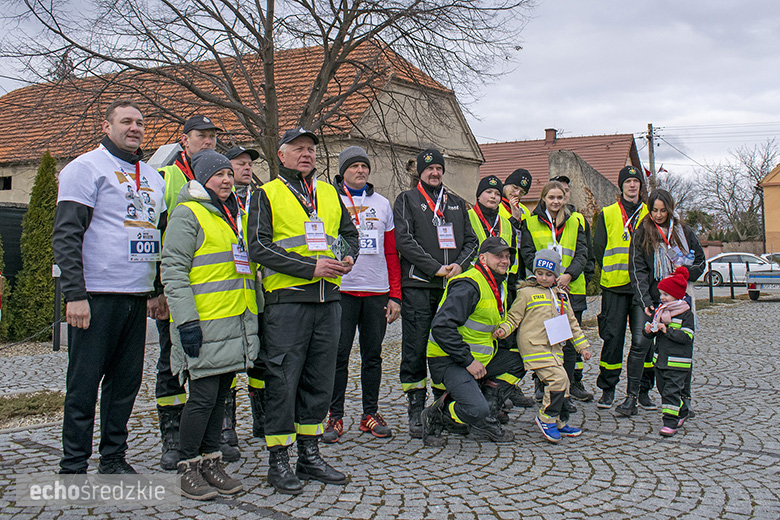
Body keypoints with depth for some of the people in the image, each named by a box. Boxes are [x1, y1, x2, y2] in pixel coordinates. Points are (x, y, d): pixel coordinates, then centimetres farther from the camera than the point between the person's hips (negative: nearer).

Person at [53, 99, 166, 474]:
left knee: (127, 380, 10)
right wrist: (74, 294, -18)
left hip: (137, 296, 7)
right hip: (96, 295, -6)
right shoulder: (87, 168, -4)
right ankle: (73, 467, 9)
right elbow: (66, 236, -11)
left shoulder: (152, 176, 17)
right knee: (84, 382, -1)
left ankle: (113, 458, 22)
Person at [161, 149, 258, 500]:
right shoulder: (187, 214, -5)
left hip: (237, 323, 8)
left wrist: (256, 313, 22)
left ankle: (210, 461, 21)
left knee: (220, 395, 12)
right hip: (205, 325, -8)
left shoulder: (236, 215, 20)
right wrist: (186, 320, -19)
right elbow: (173, 270, -12)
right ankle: (188, 468, 8)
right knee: (204, 396, -5)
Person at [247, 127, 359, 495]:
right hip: (286, 300, -5)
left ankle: (309, 456, 22)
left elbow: (349, 232, 24)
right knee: (283, 381, -3)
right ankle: (279, 461, 9)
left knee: (320, 380, 10)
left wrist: (347, 257, 0)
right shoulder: (266, 195, 1)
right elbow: (258, 247, -9)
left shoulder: (329, 193, 17)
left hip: (328, 299, 5)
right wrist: (311, 266, -16)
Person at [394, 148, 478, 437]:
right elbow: (404, 240, -7)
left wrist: (459, 265, -6)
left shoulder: (457, 204, 20)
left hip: (452, 286, 4)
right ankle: (416, 410, 4)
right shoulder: (407, 200, 6)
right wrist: (436, 268, -13)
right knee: (416, 349, -4)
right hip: (418, 286, -4)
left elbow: (471, 241, 16)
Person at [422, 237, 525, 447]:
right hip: (449, 361, -10)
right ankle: (435, 417, 5)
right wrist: (468, 361, -24)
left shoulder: (499, 285, 13)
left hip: (478, 359, 10)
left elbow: (498, 327, 30)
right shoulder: (469, 286, -19)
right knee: (476, 410, -26)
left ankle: (482, 424, 4)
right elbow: (442, 327, -27)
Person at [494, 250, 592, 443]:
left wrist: (582, 346, 24)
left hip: (555, 347, 7)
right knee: (558, 377, -19)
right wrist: (503, 329, -19)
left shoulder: (561, 295, 17)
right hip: (534, 346, -7)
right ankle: (546, 417, -4)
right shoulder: (526, 293, -2)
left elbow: (571, 322, 24)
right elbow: (514, 317, 0)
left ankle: (559, 422, 24)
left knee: (561, 384, 9)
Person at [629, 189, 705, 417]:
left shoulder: (684, 232, 8)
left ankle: (685, 398, 16)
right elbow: (637, 270, -3)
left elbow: (701, 260, 16)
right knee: (641, 345, -10)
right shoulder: (641, 234, 2)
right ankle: (631, 397, -2)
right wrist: (645, 301, -14)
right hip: (653, 298, -2)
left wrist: (686, 273, -6)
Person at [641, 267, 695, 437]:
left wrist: (667, 330, -22)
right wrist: (649, 330, -7)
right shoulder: (660, 310, 11)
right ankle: (682, 412, 35)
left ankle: (671, 422, -6)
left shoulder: (685, 313, -9)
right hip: (660, 358, 8)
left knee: (671, 391, -10)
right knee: (664, 389, 16)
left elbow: (687, 336, -18)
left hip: (678, 361, -7)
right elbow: (652, 334, 16)